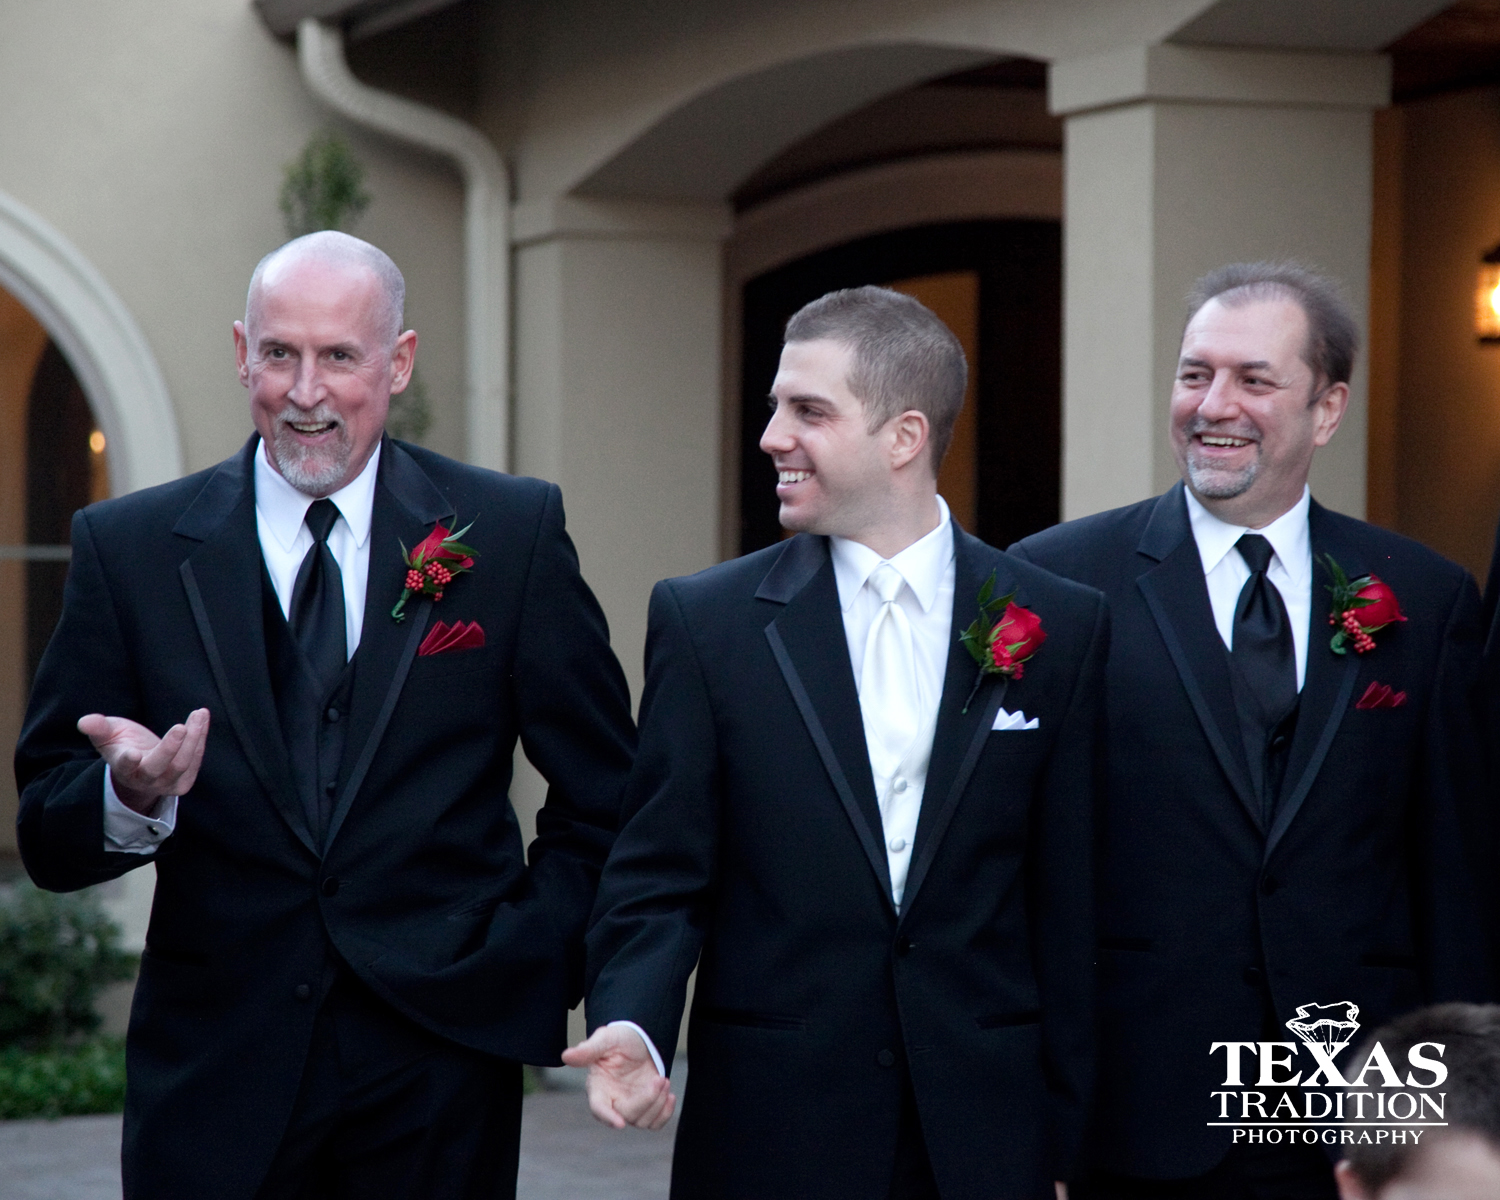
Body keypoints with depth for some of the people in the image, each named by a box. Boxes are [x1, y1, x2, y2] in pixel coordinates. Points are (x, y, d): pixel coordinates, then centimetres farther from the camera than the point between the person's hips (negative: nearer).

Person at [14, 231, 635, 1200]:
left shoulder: (512, 532, 2)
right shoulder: (129, 547, 3)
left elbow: (606, 793, 8)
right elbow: (49, 839, 1)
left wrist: (533, 958, -2)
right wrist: (129, 794, -19)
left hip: (440, 1058, 0)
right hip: (217, 1072, 0)